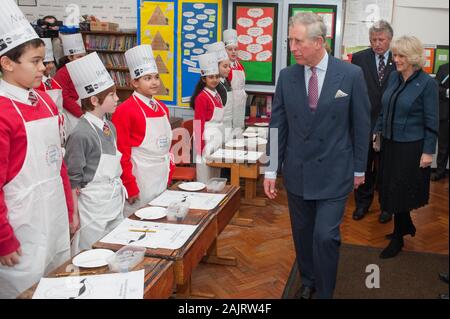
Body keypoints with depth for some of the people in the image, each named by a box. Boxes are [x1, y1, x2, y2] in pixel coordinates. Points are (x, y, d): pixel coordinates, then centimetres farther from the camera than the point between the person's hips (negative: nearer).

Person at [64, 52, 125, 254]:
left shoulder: (110, 127, 5)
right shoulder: (81, 134, -18)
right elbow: (72, 180, -15)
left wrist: (121, 197, 16)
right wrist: (74, 216, -12)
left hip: (116, 202, 8)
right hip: (94, 206, -7)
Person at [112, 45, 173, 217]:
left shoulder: (162, 108, 9)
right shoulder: (125, 111, -13)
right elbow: (121, 153, -14)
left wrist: (170, 174, 13)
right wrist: (129, 187, -15)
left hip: (163, 178, 7)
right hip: (140, 180, -7)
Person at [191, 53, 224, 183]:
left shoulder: (217, 95, 11)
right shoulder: (201, 97, -14)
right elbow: (199, 124, -15)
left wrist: (220, 139, 17)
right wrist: (200, 147, -17)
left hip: (218, 137, 8)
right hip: (207, 138, -8)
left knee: (216, 177, 15)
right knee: (205, 179, -1)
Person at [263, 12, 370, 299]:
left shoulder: (351, 75, -9)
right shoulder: (287, 76, -2)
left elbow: (361, 125, -2)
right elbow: (278, 125, 2)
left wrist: (359, 169, 3)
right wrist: (272, 170, 1)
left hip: (334, 172, -3)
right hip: (297, 171, 3)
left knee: (325, 235, -5)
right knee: (302, 233, 15)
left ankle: (324, 292, 17)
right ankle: (307, 281, 38)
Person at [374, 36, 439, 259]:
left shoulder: (427, 84, -13)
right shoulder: (394, 77, 4)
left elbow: (432, 121, -11)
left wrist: (428, 152, -13)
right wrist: (376, 131, 11)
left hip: (411, 147, -6)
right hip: (389, 143, 6)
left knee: (401, 191, 2)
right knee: (390, 188, 13)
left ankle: (398, 239, 19)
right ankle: (407, 226, 35)